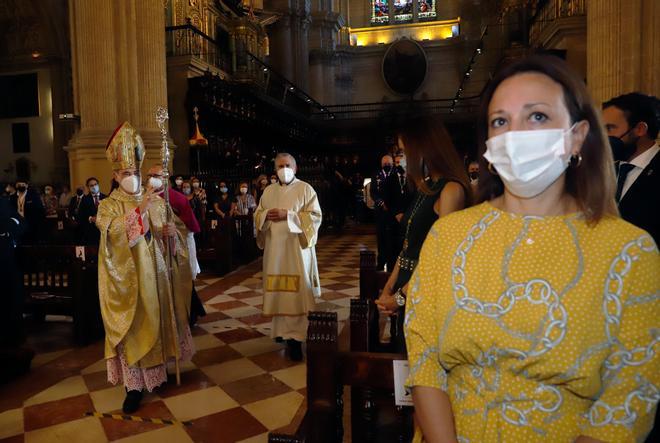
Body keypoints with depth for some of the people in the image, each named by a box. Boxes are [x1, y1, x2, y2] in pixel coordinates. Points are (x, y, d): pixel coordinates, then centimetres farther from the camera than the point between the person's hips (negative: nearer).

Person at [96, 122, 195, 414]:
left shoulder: (157, 201, 8)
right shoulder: (108, 205, -1)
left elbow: (178, 229, 11)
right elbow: (111, 232, -21)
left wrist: (172, 231, -12)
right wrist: (139, 210, -30)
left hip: (155, 272, 3)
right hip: (128, 277, -3)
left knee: (158, 319, 11)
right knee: (132, 326, -2)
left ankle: (158, 369, 29)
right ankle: (134, 384, 4)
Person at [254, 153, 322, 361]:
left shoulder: (305, 189, 0)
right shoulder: (269, 191, 14)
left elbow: (315, 216, -8)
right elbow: (257, 215, 16)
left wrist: (287, 215, -17)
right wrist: (267, 215, -8)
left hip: (296, 246, -4)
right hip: (274, 247, 5)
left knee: (296, 290, -8)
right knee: (278, 289, 7)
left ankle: (295, 337, -7)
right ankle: (282, 328, 22)